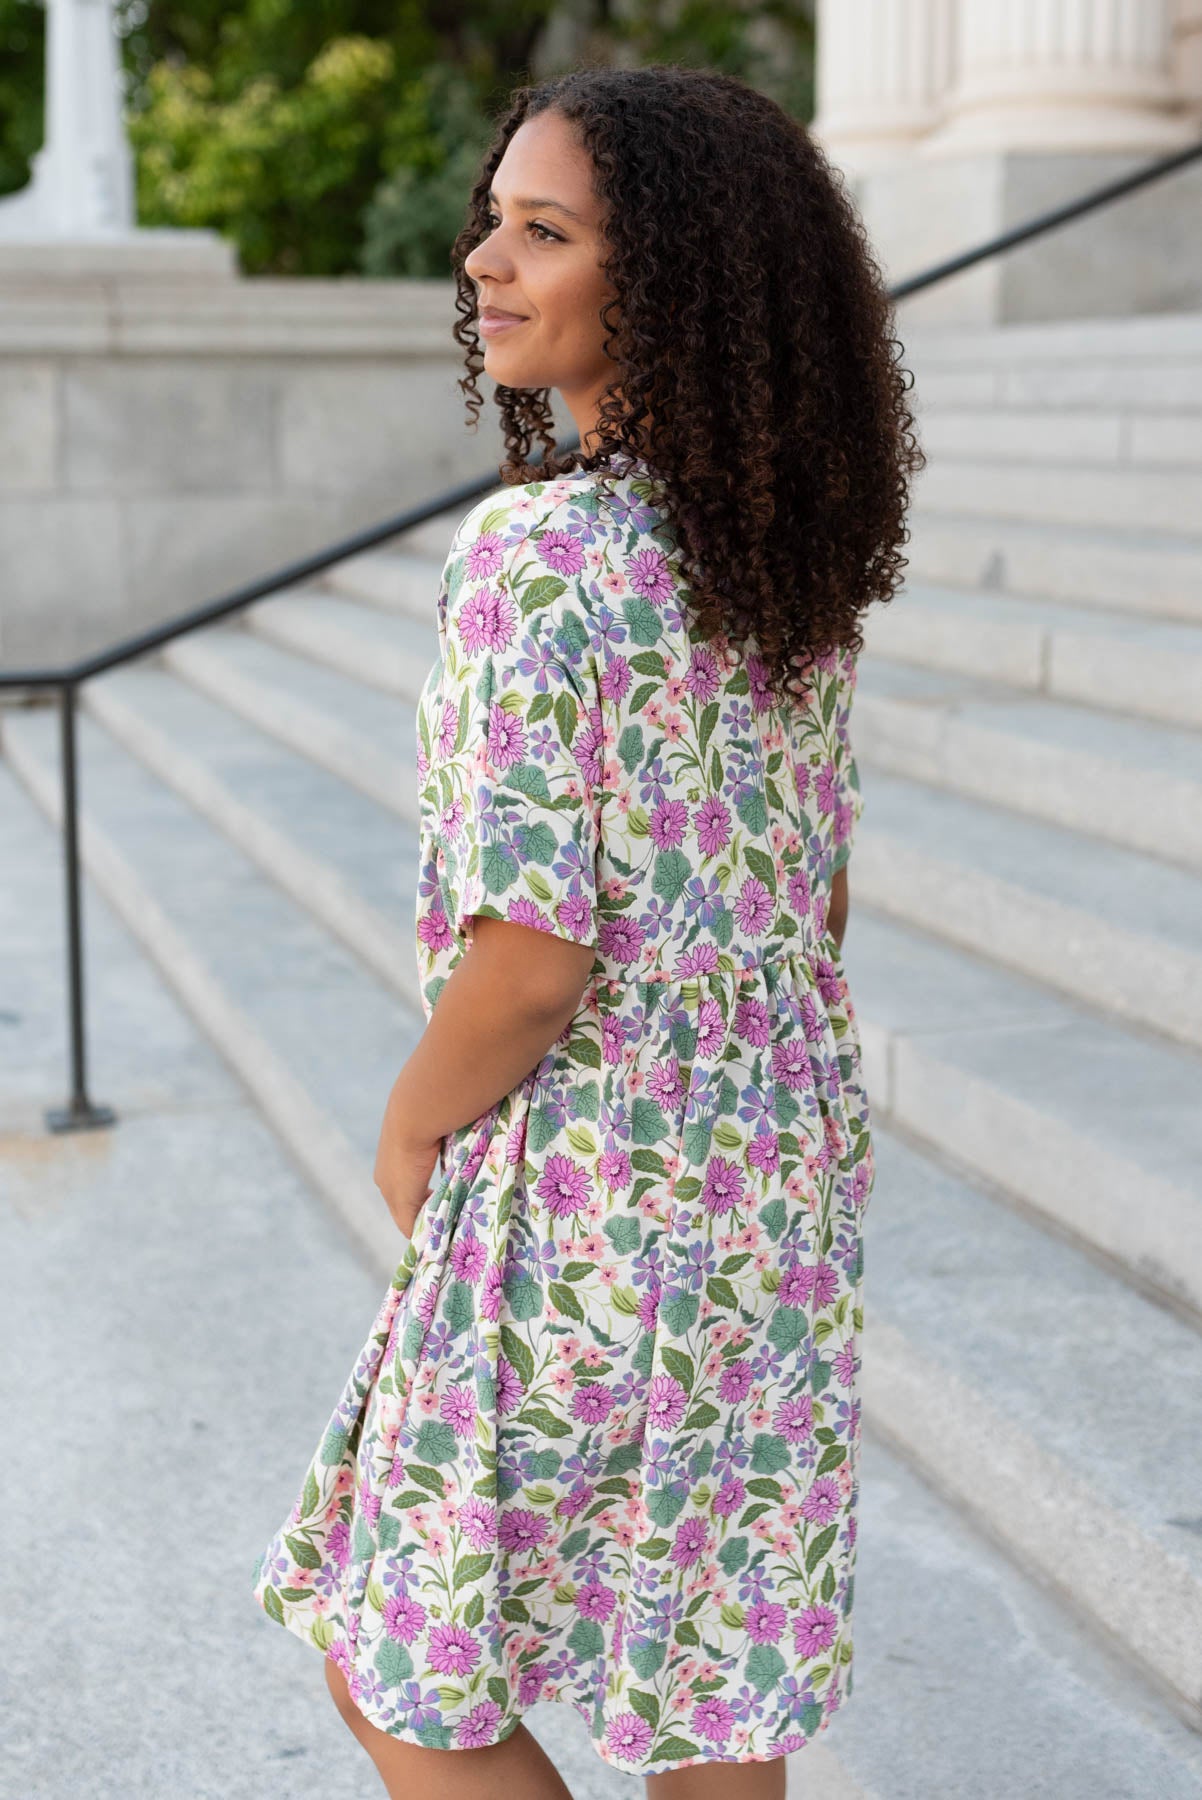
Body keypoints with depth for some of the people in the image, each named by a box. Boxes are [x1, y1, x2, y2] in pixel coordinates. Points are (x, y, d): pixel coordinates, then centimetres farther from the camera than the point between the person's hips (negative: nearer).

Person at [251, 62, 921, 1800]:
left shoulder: (534, 553, -21)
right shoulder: (795, 550, 3)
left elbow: (534, 949, -23)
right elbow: (820, 889, 10)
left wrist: (413, 1129, -6)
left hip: (592, 1200, -8)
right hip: (791, 1176, 8)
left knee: (398, 1661, 14)